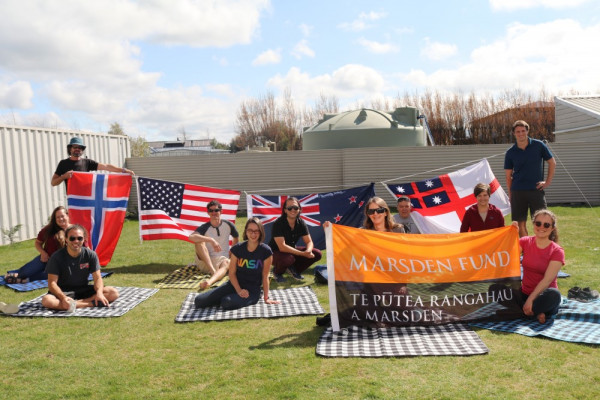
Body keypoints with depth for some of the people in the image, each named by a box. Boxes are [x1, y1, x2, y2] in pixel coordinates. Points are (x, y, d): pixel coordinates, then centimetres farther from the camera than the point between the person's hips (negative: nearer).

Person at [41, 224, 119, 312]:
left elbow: (97, 278, -5)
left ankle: (74, 304, -28)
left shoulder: (90, 255, -4)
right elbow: (52, 283, -14)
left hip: (83, 291, 2)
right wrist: (63, 297, -34)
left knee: (114, 293, -20)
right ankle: (90, 303, -35)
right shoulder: (57, 257, -10)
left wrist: (99, 292, -28)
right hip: (63, 292, -2)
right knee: (46, 300, -36)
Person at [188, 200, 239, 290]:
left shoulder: (228, 225, 3)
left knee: (227, 263, -37)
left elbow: (236, 238, 24)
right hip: (204, 262, 0)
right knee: (199, 241, -26)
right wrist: (211, 240, -35)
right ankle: (213, 271, -35)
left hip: (221, 259, 0)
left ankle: (210, 281, -69)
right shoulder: (204, 227, -4)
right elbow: (191, 237, -26)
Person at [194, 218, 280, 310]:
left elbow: (265, 276, -4)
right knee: (199, 300, -9)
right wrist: (239, 290, -14)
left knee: (227, 303, -34)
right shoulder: (237, 249, -2)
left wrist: (266, 298, -2)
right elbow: (232, 273, 0)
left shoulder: (266, 251, -10)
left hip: (252, 290, -4)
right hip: (235, 285, 4)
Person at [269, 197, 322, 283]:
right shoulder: (278, 223, -25)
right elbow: (282, 247, -31)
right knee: (288, 258, -40)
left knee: (317, 254, -10)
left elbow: (309, 242, -6)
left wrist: (308, 251, -31)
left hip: (292, 250, 6)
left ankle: (294, 269, 11)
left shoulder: (301, 223, -7)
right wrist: (303, 253, -33)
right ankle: (277, 272, -3)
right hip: (276, 253, -6)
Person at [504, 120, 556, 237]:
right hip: (518, 192, 1)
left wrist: (548, 182, 2)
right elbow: (508, 176, 7)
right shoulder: (510, 153, 4)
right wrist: (510, 195, 1)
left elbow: (552, 163, 10)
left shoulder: (538, 145, 2)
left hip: (536, 190, -1)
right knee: (521, 224, 3)